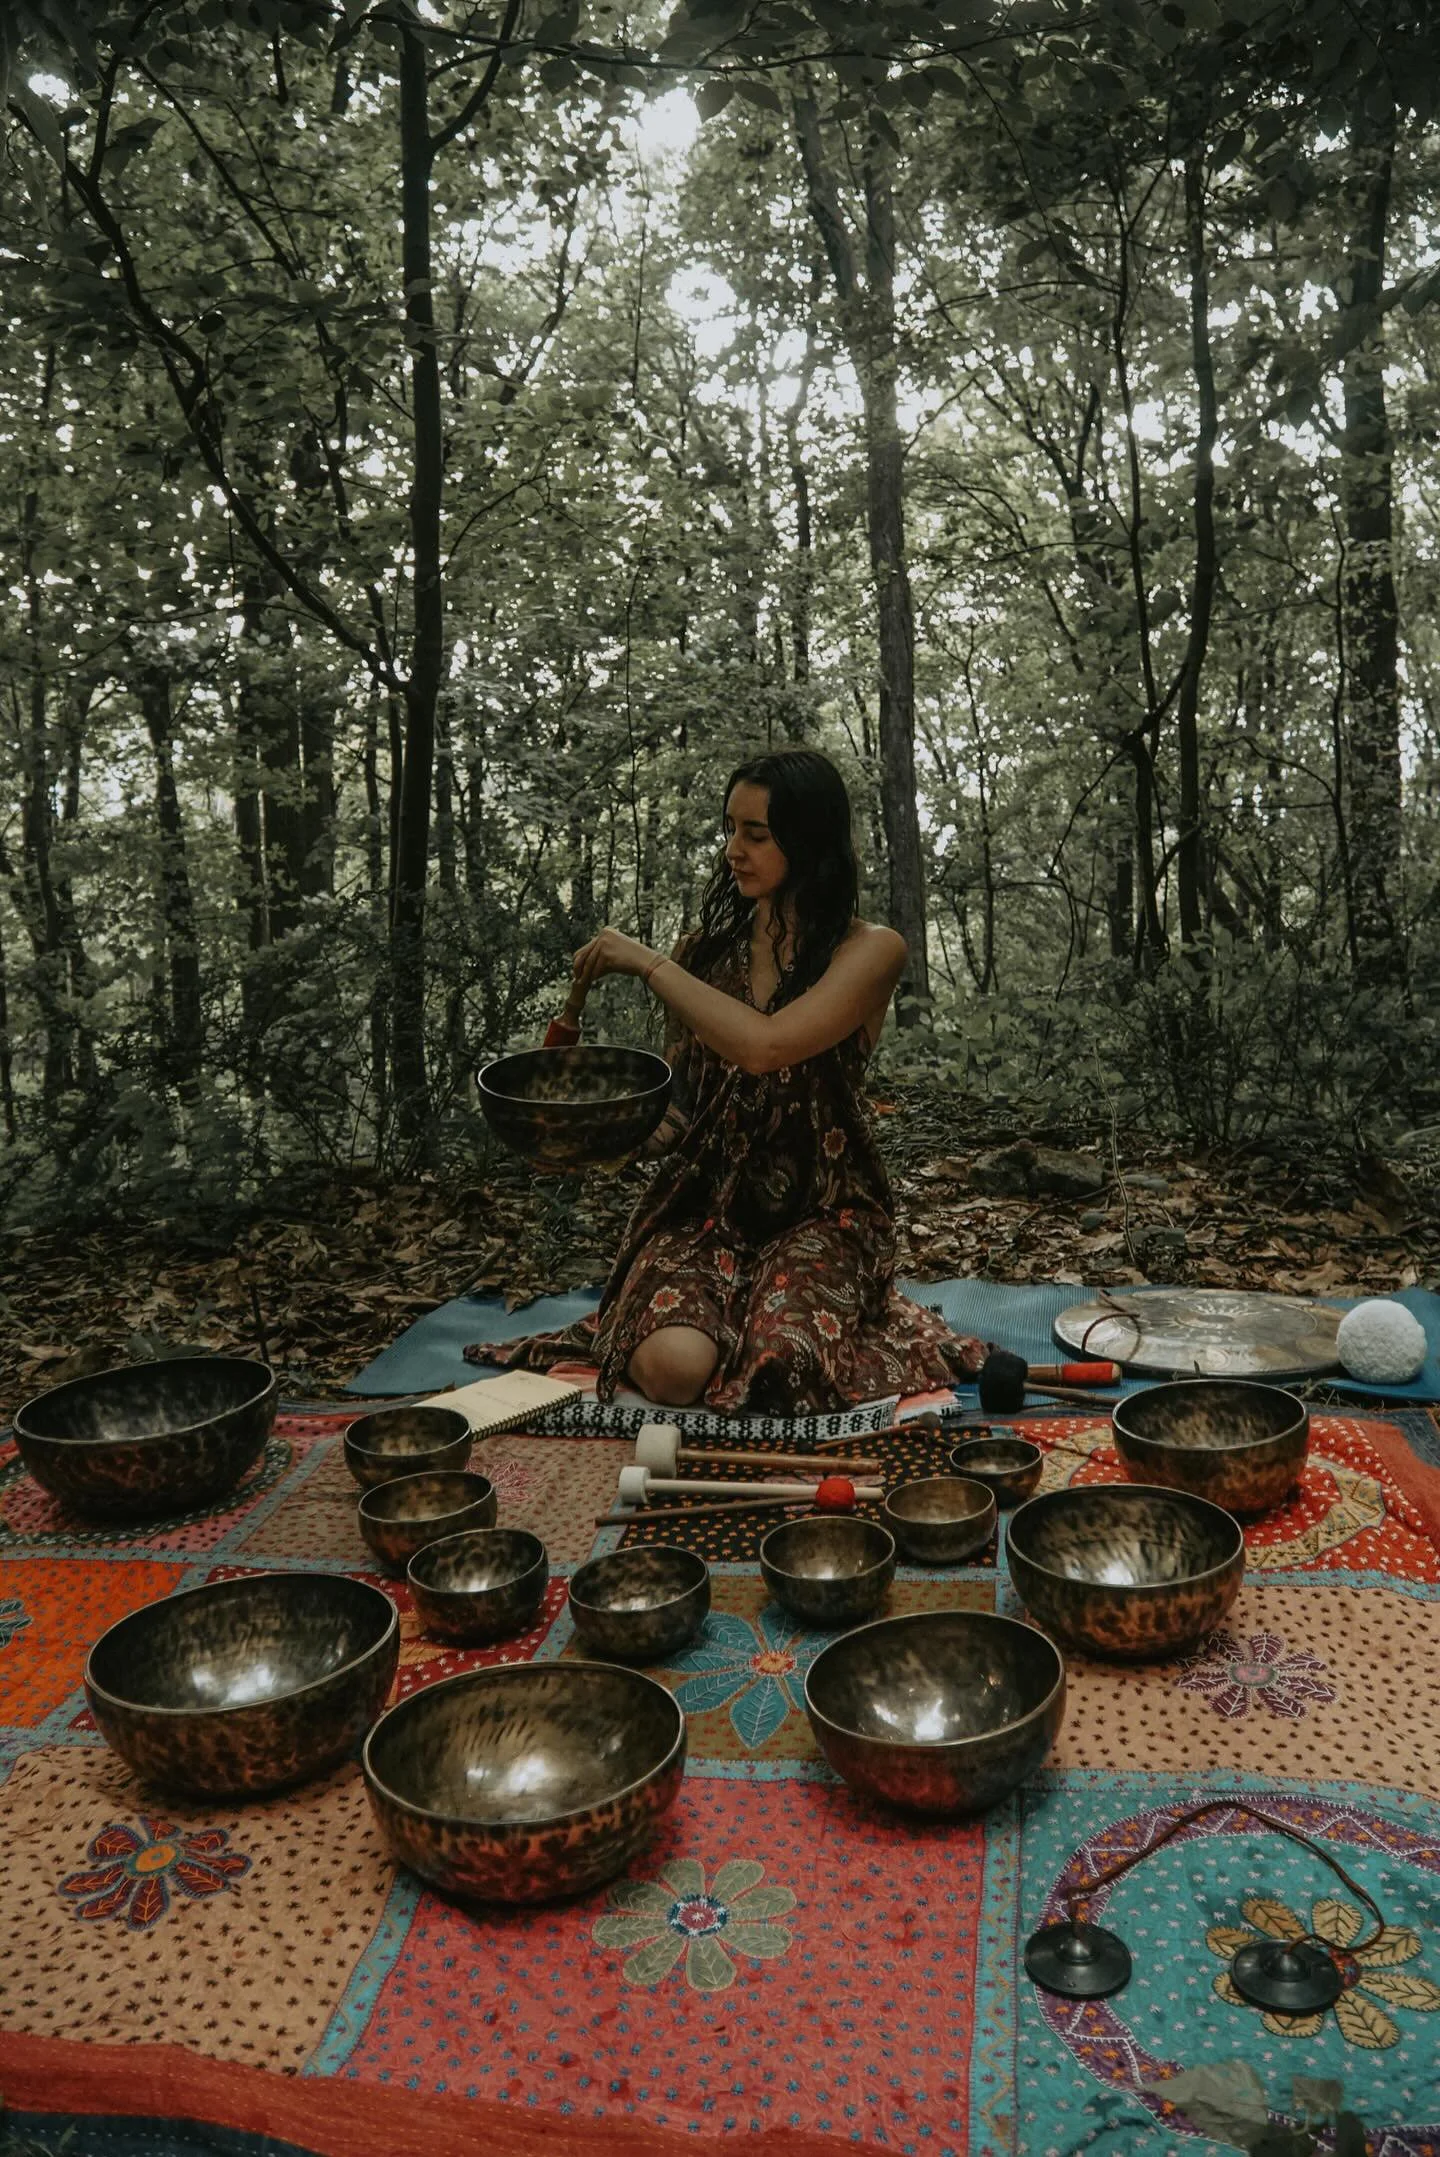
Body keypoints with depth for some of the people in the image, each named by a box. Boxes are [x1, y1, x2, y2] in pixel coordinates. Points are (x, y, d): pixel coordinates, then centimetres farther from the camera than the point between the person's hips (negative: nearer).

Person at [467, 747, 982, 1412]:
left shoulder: (869, 950, -5)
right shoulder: (703, 951, 8)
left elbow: (764, 1046, -23)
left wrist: (648, 962, -15)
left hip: (821, 1212, -2)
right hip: (704, 1201, 2)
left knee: (784, 1373, -28)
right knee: (672, 1369, -26)